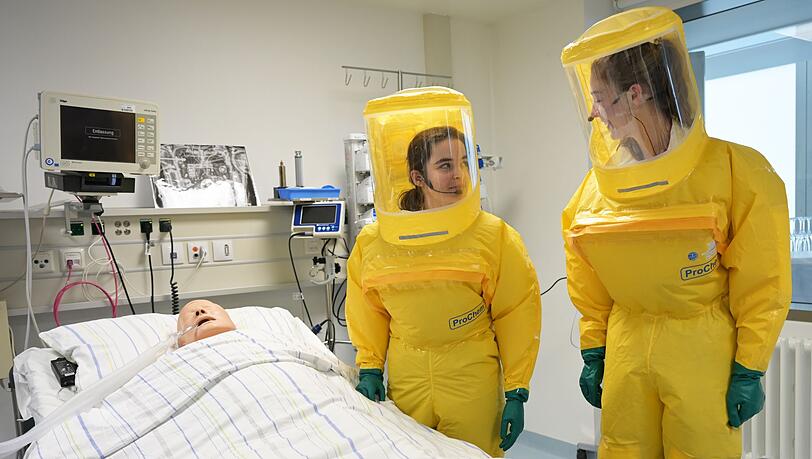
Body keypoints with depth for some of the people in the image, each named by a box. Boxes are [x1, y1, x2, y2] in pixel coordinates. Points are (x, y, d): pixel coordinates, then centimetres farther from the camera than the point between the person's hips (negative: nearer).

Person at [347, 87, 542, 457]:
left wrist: (516, 392, -4)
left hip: (474, 384, -1)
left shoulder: (494, 236, -7)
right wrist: (369, 369, 7)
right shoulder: (373, 243, -3)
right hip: (406, 383, 2)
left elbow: (516, 316, -4)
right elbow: (368, 311, 11)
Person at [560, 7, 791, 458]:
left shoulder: (736, 171, -11)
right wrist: (592, 352, 9)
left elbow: (763, 282, -7)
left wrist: (750, 369, -6)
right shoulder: (599, 184, 0)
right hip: (626, 345, 4)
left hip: (705, 348, -3)